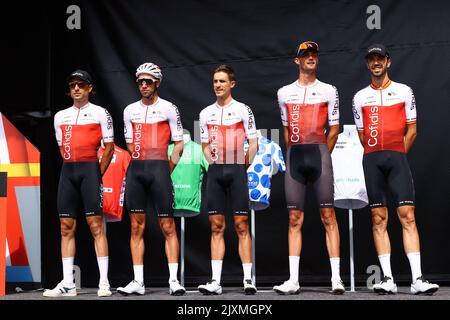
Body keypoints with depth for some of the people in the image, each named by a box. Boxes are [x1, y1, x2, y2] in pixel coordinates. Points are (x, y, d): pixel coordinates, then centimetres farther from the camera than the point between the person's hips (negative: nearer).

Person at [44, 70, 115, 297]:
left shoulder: (100, 113, 2)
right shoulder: (60, 116, 16)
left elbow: (109, 148, 1)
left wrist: (97, 174, -2)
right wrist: (72, 168, 12)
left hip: (90, 169, -5)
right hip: (67, 171, 5)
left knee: (96, 225, -8)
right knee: (66, 227, 3)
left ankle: (104, 283, -6)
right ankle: (68, 284, 6)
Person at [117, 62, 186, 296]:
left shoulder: (168, 108, 3)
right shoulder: (130, 110, 14)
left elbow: (179, 144, 4)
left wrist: (165, 170, 1)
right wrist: (142, 163, 11)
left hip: (160, 168, -4)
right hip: (135, 170, 4)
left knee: (168, 226, -4)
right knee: (136, 227, 3)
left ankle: (174, 281, -2)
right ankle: (138, 282, 6)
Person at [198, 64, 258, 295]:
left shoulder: (243, 110, 1)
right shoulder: (206, 113, 13)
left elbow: (253, 144, 1)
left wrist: (242, 167, -4)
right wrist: (214, 163, 6)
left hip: (237, 170, -4)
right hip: (215, 172, 4)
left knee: (241, 226, -3)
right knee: (216, 227, 3)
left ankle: (248, 279, 0)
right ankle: (216, 281, 4)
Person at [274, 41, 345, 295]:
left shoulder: (328, 91, 7)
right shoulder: (285, 93, 15)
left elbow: (334, 129, 8)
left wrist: (321, 156, 6)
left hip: (320, 152, -3)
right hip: (294, 157, 3)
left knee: (328, 216, -5)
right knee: (295, 219, 2)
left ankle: (336, 278, -3)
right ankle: (293, 281, 3)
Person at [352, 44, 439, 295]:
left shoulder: (404, 91, 8)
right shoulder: (360, 97, 13)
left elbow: (411, 130, 8)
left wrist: (397, 156, 6)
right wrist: (377, 155, 11)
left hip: (397, 157, -2)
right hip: (371, 161, 2)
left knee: (407, 216, -10)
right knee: (378, 218, -1)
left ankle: (417, 279, -13)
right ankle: (388, 279, 0)